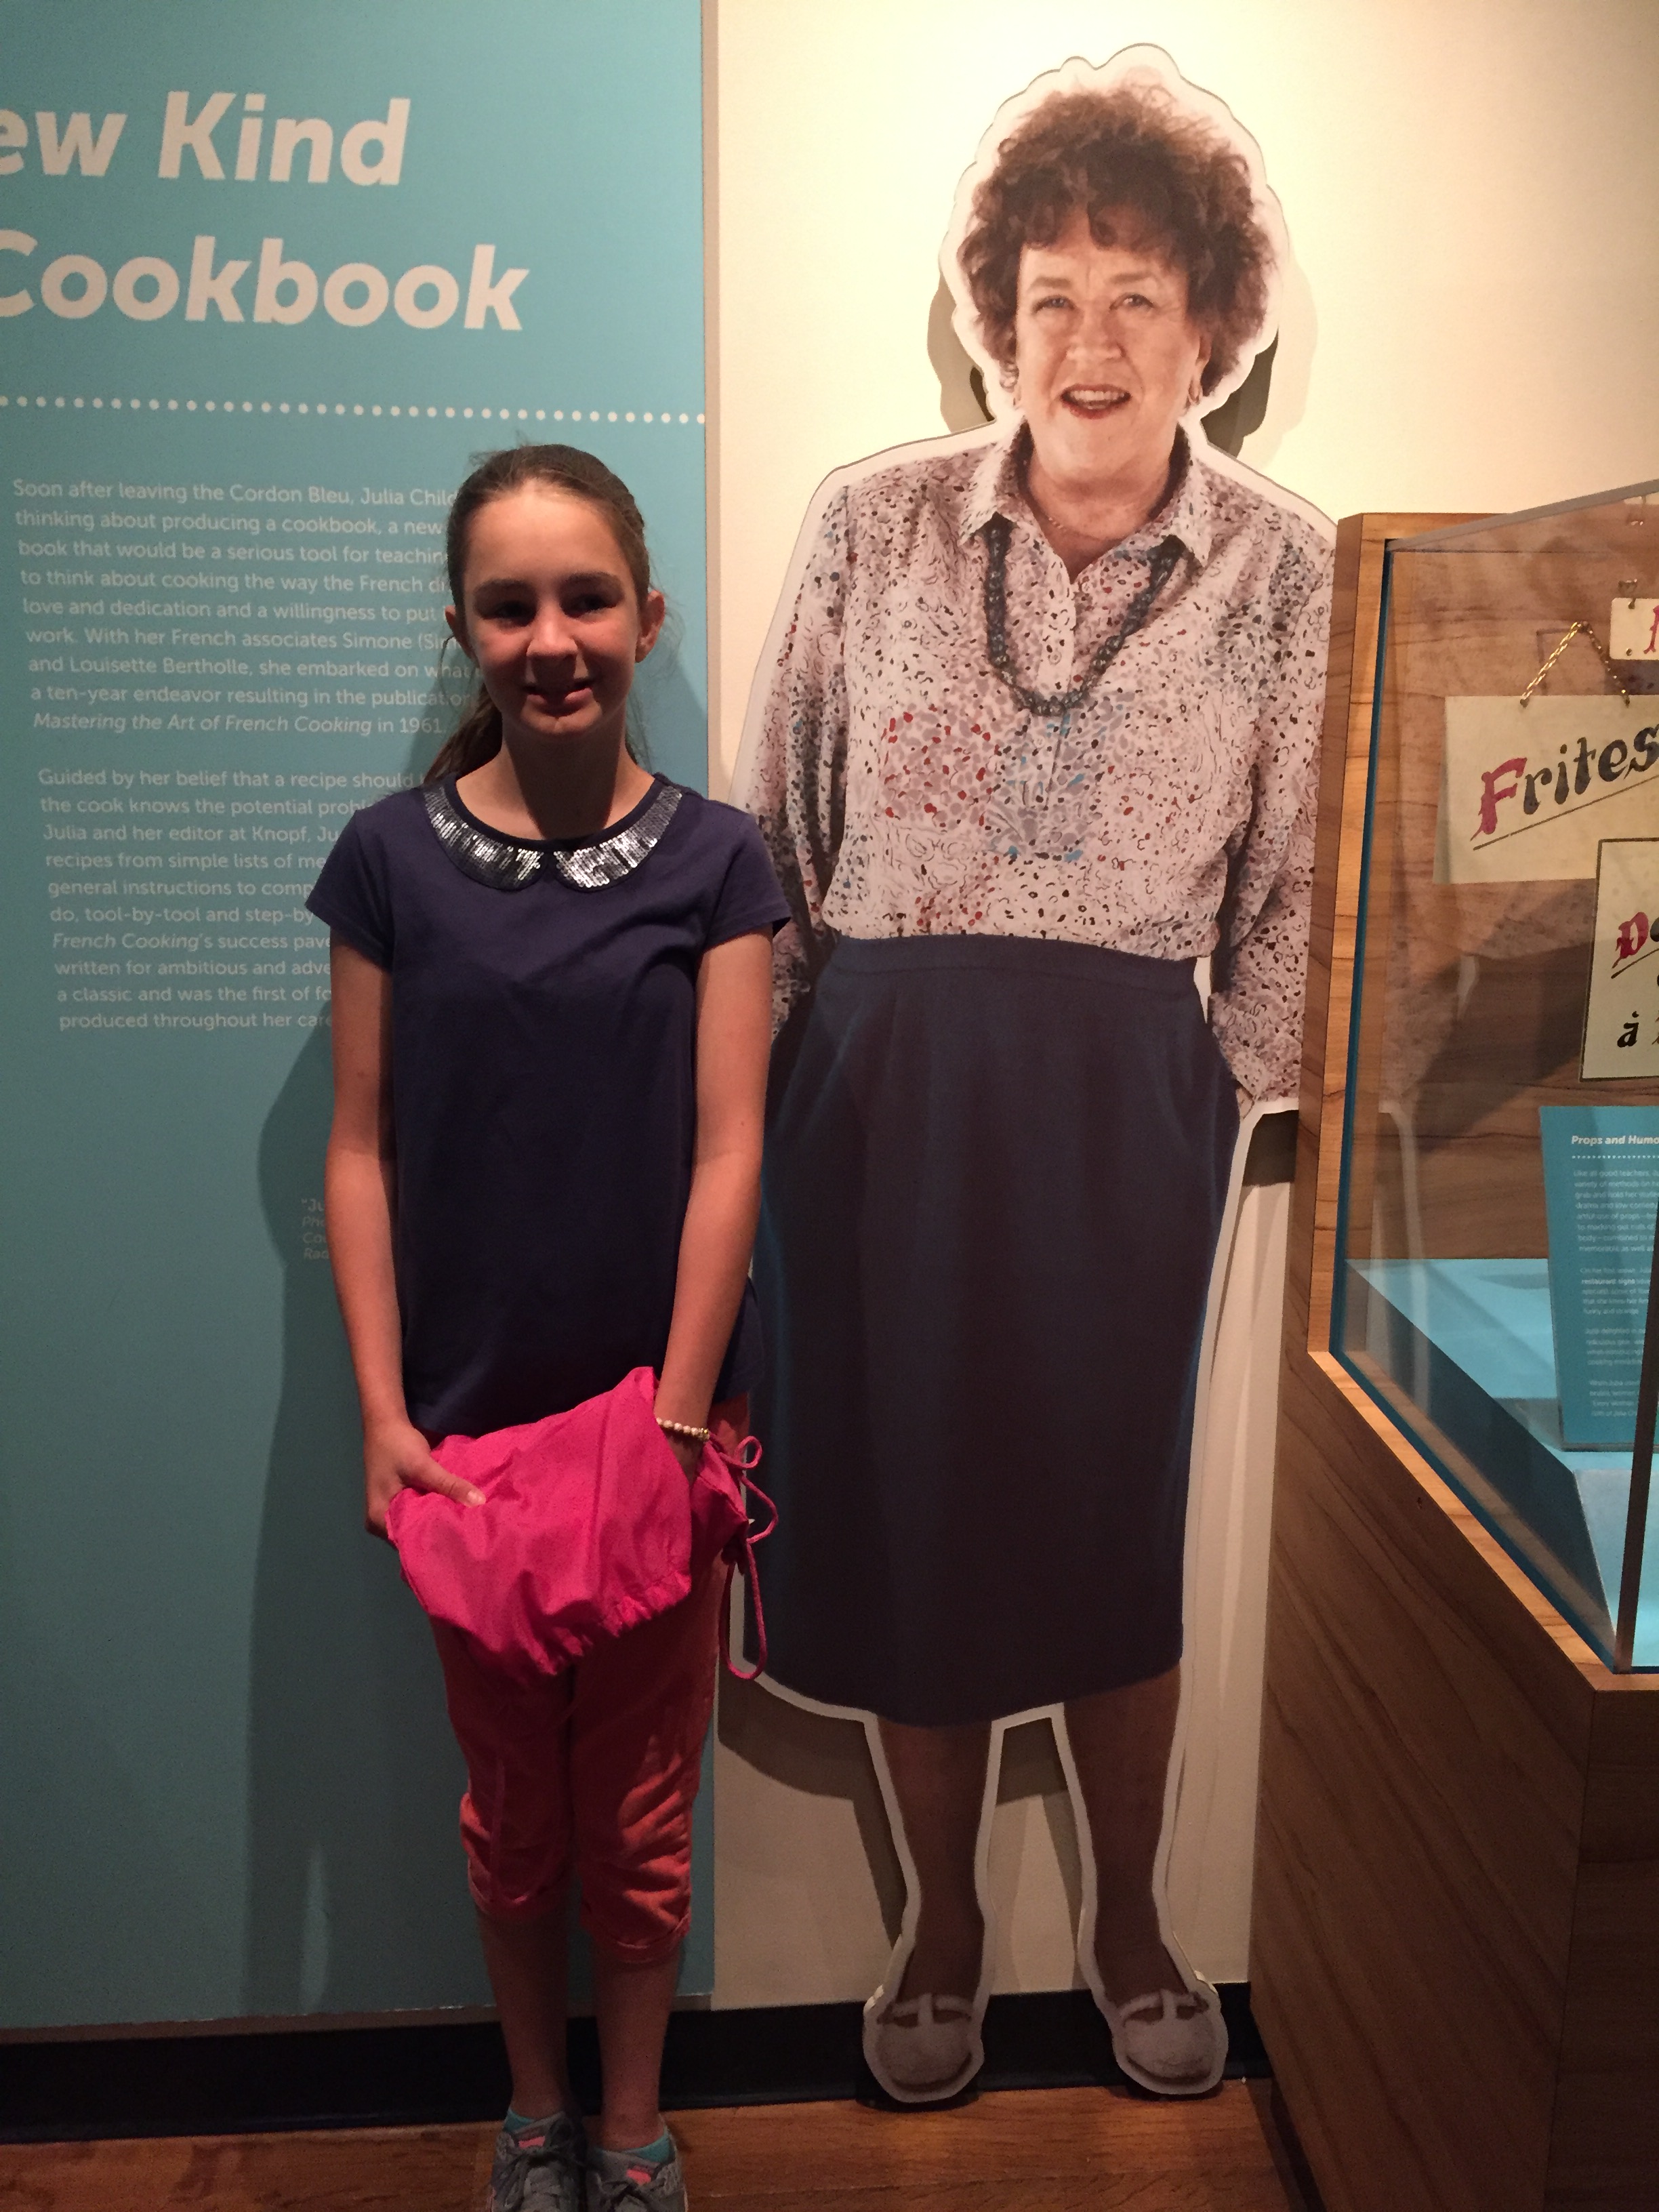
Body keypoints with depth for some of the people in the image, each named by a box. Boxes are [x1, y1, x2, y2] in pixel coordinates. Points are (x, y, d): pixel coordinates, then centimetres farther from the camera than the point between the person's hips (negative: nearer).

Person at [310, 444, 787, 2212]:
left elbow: (725, 1154, -7)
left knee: (640, 1811, 14)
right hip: (468, 1417, 1)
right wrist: (383, 1411, -6)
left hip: (660, 1407, 0)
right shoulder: (393, 857, -3)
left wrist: (676, 1419, -11)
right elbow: (362, 1149, -1)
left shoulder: (711, 860, -5)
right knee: (509, 1804, 18)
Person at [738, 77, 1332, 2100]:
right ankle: (942, 1919, 36)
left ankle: (1127, 1918, 38)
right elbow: (770, 834, 4)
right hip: (882, 1079, 1)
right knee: (898, 1495, 9)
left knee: (1112, 1509, 10)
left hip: (1127, 1097, 0)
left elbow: (1290, 888, 5)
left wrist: (1237, 1101, 1)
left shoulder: (1280, 575, 1)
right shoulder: (872, 526, 1)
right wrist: (757, 1084, 3)